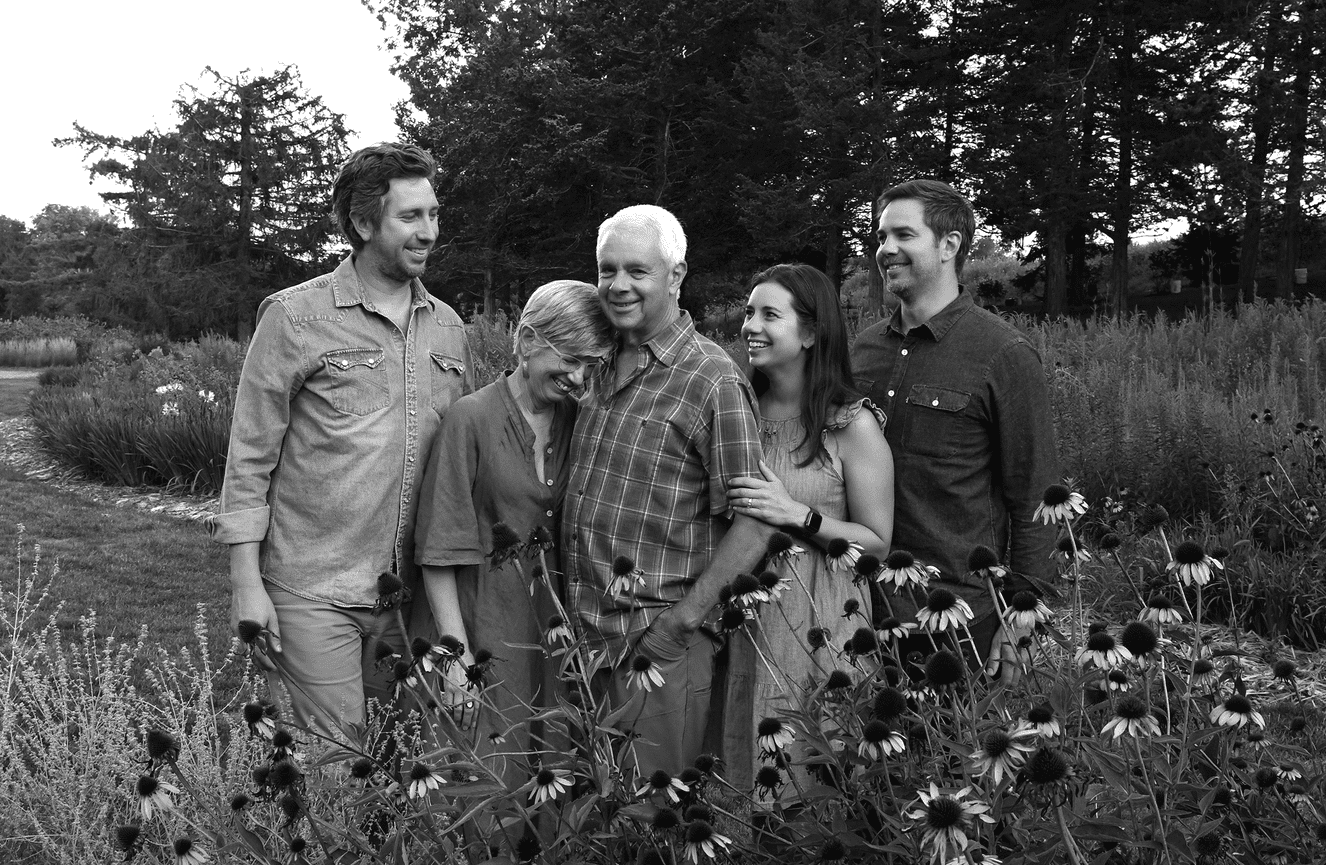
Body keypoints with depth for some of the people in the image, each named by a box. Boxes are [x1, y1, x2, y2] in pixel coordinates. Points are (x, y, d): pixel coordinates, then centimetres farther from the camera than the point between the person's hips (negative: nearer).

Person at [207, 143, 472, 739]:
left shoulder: (448, 327, 10)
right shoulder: (296, 317, -5)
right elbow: (250, 454, -4)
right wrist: (246, 581, -8)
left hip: (410, 590, 5)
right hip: (312, 592, -5)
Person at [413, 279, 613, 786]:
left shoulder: (575, 422, 7)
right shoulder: (472, 418, -10)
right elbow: (440, 551, -11)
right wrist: (457, 651, -14)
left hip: (553, 625, 5)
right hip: (484, 627, -5)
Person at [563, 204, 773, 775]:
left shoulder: (712, 382, -11)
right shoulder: (601, 370, 10)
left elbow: (752, 528, -14)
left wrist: (680, 623, -16)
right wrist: (569, 611, 11)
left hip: (656, 641, -6)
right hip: (582, 630, 6)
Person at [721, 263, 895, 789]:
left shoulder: (852, 425, -9)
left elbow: (876, 543, -8)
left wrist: (799, 515, -19)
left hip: (817, 617, -4)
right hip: (742, 612, 4)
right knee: (744, 763, 13)